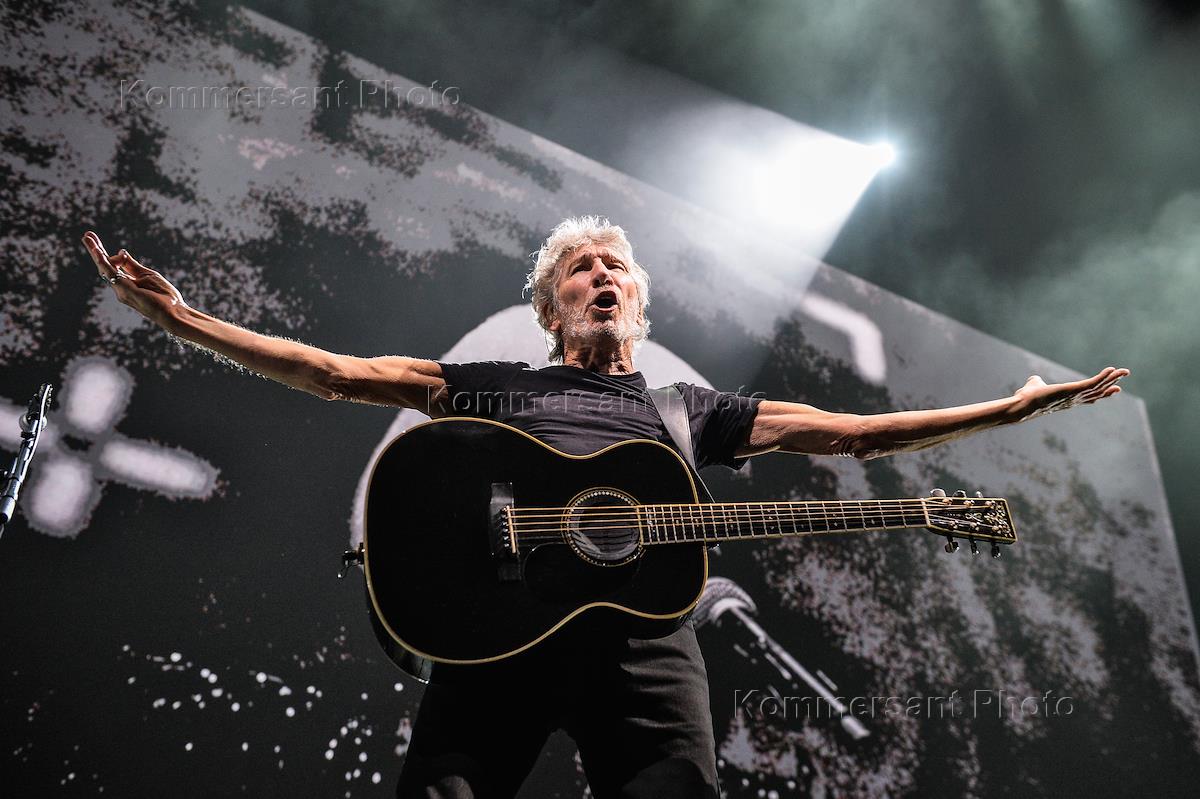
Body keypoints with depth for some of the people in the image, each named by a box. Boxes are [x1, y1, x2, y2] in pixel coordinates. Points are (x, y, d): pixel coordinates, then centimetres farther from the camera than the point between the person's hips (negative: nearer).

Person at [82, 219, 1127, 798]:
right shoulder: (498, 387, 23)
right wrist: (183, 319, 10)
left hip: (642, 620, 1)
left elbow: (850, 433, 22)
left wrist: (1016, 405, 19)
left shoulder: (689, 409, 26)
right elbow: (341, 374, 17)